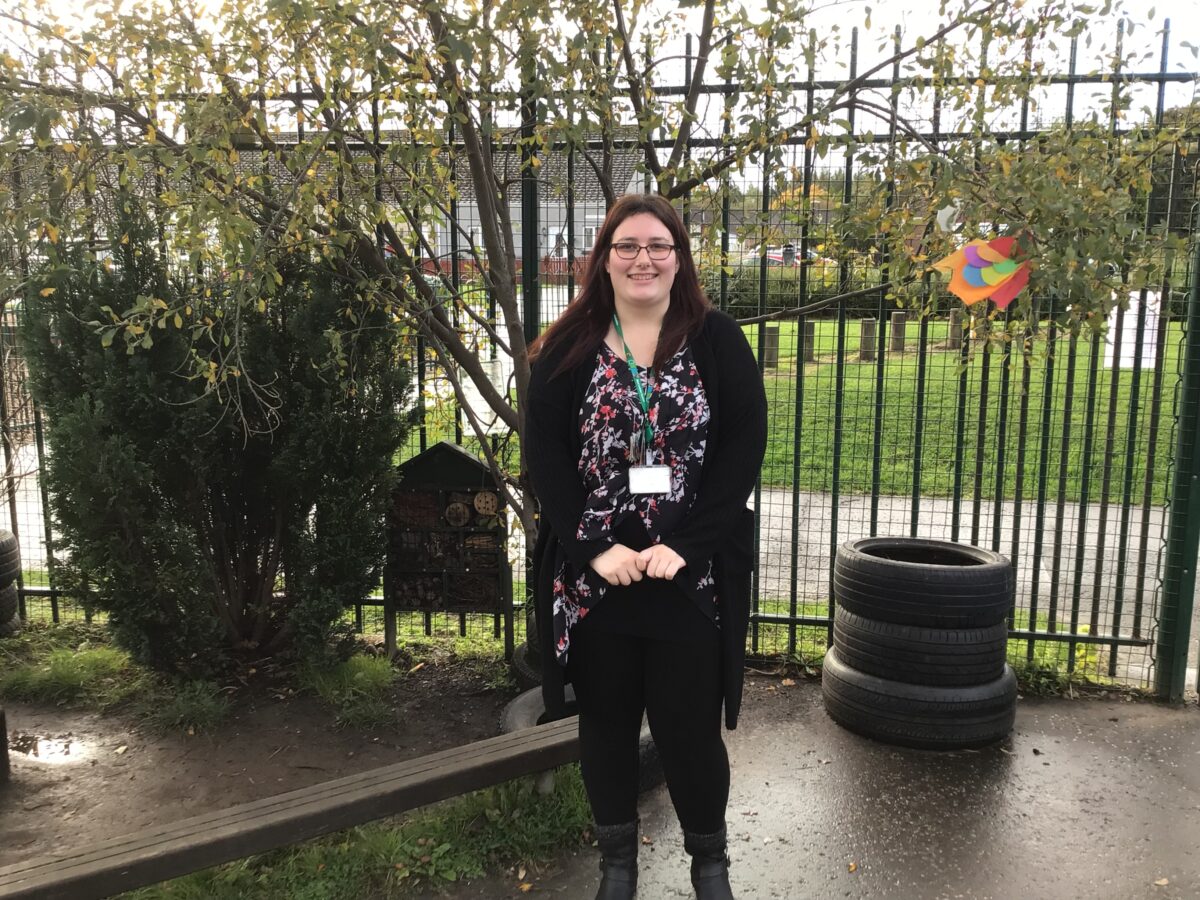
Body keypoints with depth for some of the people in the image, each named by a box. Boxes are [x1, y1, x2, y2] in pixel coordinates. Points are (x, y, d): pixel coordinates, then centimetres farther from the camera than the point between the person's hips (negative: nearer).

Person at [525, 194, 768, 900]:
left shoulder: (719, 342, 0)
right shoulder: (568, 348, 2)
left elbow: (743, 449, -6)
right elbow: (544, 454, -4)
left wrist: (682, 545, -16)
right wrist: (594, 549, -15)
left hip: (691, 576, -1)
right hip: (593, 576, 2)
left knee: (691, 726, 8)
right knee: (606, 722, 15)